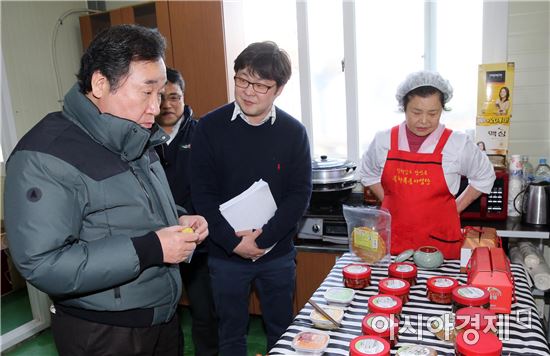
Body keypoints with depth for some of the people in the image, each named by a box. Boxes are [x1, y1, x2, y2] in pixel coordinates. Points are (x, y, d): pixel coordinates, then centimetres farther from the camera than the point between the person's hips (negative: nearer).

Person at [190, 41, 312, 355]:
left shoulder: (293, 131, -5)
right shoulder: (211, 127, -8)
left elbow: (300, 194, -7)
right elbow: (202, 192, -9)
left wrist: (262, 239, -15)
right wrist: (233, 241, -16)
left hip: (278, 253, 1)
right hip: (226, 254, 0)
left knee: (281, 330, 18)